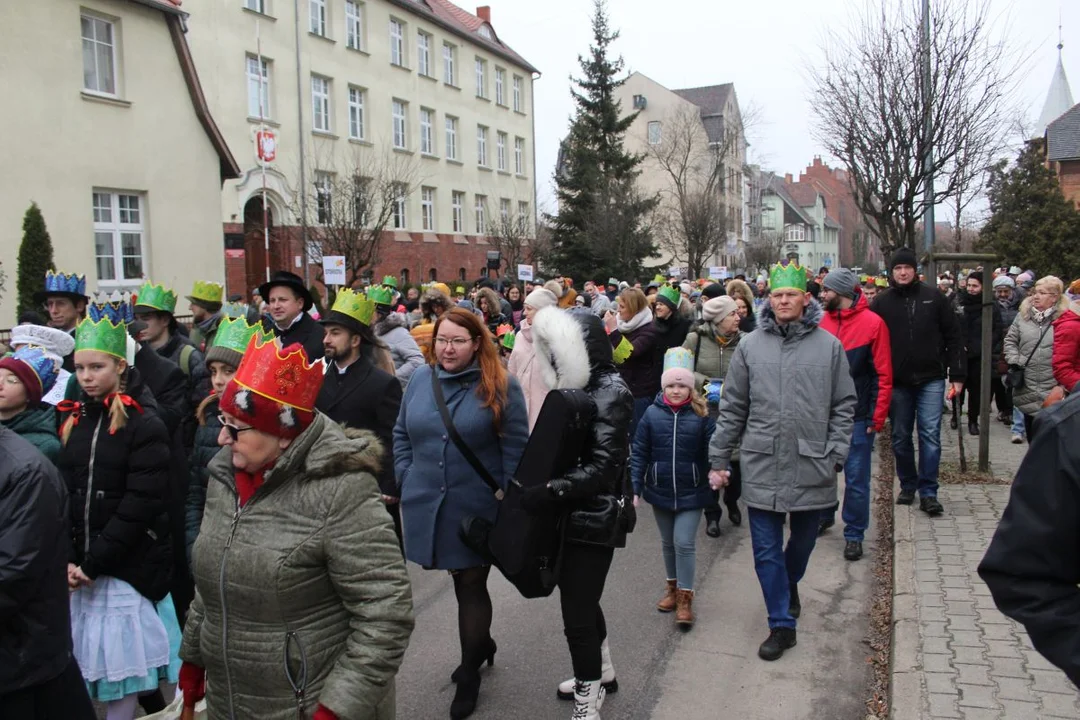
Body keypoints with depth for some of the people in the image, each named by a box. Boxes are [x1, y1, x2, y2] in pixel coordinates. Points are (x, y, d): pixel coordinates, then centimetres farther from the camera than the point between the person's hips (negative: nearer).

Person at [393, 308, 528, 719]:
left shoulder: (501, 386, -9)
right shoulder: (420, 380, 3)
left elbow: (515, 448, -9)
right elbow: (401, 433, 12)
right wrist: (405, 478, 2)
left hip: (476, 508, -4)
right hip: (426, 504, 4)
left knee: (471, 585, 8)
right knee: (462, 580, 18)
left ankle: (469, 675, 27)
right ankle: (481, 644, 44)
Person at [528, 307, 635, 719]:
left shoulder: (610, 391, -15)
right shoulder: (576, 386, 9)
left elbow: (604, 467, -22)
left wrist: (548, 492, -28)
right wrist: (535, 489, -3)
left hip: (594, 518, -8)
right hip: (573, 514, 9)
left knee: (576, 613, -3)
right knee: (582, 601, 22)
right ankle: (601, 673, 42)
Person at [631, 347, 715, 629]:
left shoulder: (702, 416, -9)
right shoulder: (652, 414, -6)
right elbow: (639, 454, -2)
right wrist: (634, 488, -4)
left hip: (691, 493, -2)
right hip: (660, 491, 2)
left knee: (684, 543, -5)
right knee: (668, 542, 17)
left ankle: (685, 597, 11)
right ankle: (673, 586, 37)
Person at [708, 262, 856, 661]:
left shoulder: (829, 346, 1)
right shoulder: (750, 346, 2)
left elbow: (844, 407, 4)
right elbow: (732, 408, 5)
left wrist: (836, 455, -4)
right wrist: (718, 459, 4)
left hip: (812, 465, 0)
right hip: (761, 464, 0)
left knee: (804, 539, 18)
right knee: (766, 549, 3)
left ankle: (789, 585, 48)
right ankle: (782, 624, 15)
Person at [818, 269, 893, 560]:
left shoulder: (873, 323, -8)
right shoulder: (824, 321, 6)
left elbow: (884, 375, -8)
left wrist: (878, 416, -10)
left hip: (857, 415, -5)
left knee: (856, 478, 3)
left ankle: (854, 534, 15)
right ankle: (824, 517, 35)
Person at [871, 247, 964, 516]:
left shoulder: (934, 298, 1)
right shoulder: (881, 302, 2)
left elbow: (953, 338, 3)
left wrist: (957, 375, -2)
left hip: (930, 380, -1)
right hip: (897, 382, 1)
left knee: (930, 435, -5)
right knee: (901, 438, 10)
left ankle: (928, 492, 2)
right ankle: (908, 486, 26)